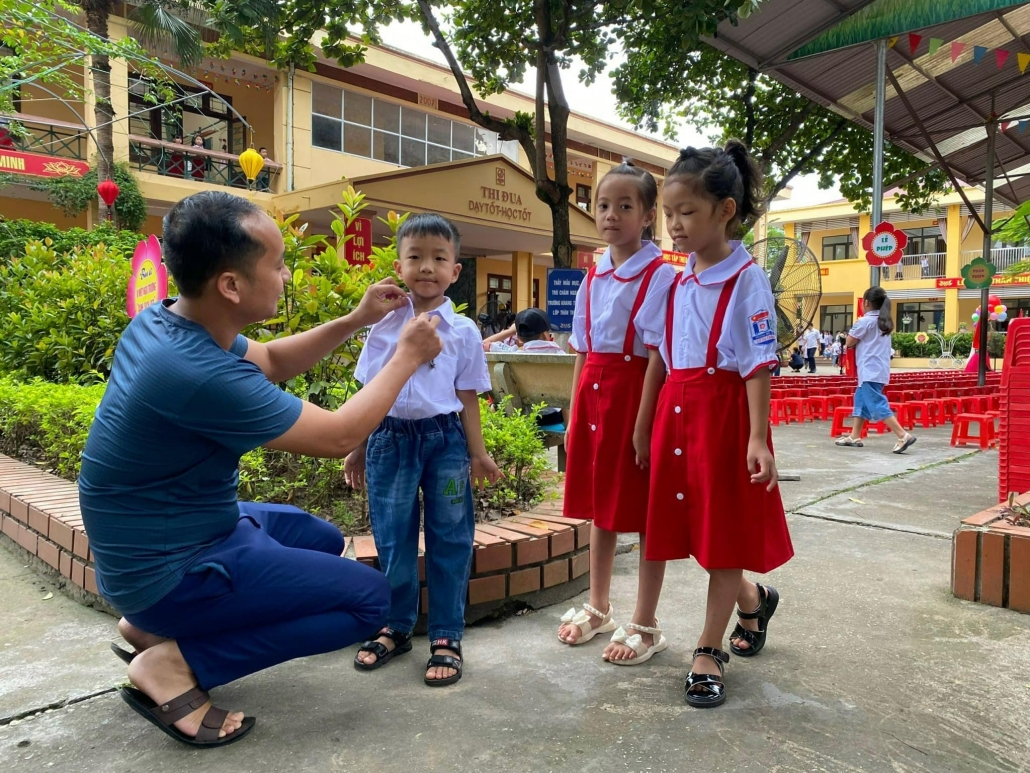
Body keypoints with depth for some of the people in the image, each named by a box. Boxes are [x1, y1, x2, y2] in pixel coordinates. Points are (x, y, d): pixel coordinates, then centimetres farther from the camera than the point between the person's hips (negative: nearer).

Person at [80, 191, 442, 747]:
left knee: (324, 540, 25)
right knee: (369, 598, -4)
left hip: (169, 535, 9)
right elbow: (337, 437, -23)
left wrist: (357, 320, 1)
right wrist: (407, 358, -10)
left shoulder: (162, 320, -4)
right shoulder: (198, 373, -33)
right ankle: (176, 662, -4)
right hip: (172, 570, -9)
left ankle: (152, 626, 18)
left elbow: (271, 362, 11)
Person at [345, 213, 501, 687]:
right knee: (393, 539, 10)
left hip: (445, 438, -1)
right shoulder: (383, 325, 4)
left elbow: (467, 397, 2)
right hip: (390, 438, 1)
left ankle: (446, 637, 20)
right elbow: (369, 392, 9)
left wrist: (478, 453, -2)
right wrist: (358, 448, 10)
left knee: (448, 540, 5)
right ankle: (396, 627, 30)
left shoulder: (462, 331, 0)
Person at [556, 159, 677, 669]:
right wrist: (574, 416, 11)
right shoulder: (592, 278, 11)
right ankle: (598, 609, 33)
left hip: (635, 393, -7)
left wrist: (642, 424, -17)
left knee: (645, 512, 4)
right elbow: (583, 353, 12)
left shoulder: (658, 276, -9)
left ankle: (645, 625, 19)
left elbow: (657, 356, -14)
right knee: (599, 505, 16)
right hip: (593, 395, 7)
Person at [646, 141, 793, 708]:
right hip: (678, 410, 7)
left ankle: (708, 653, 18)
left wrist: (758, 438, -17)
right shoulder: (679, 282, 11)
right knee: (694, 527, 13)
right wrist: (655, 421, 14)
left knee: (724, 531, 4)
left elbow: (759, 364, -12)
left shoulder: (747, 278, -9)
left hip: (725, 410, -7)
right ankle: (754, 600, 41)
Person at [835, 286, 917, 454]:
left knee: (878, 405, -11)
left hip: (870, 371, -10)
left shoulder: (865, 321, -11)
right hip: (879, 370, 10)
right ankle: (854, 437, 19)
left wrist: (854, 327, 11)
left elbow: (850, 343, -5)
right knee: (861, 401, 16)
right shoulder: (884, 322, 15)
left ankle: (904, 436, -18)